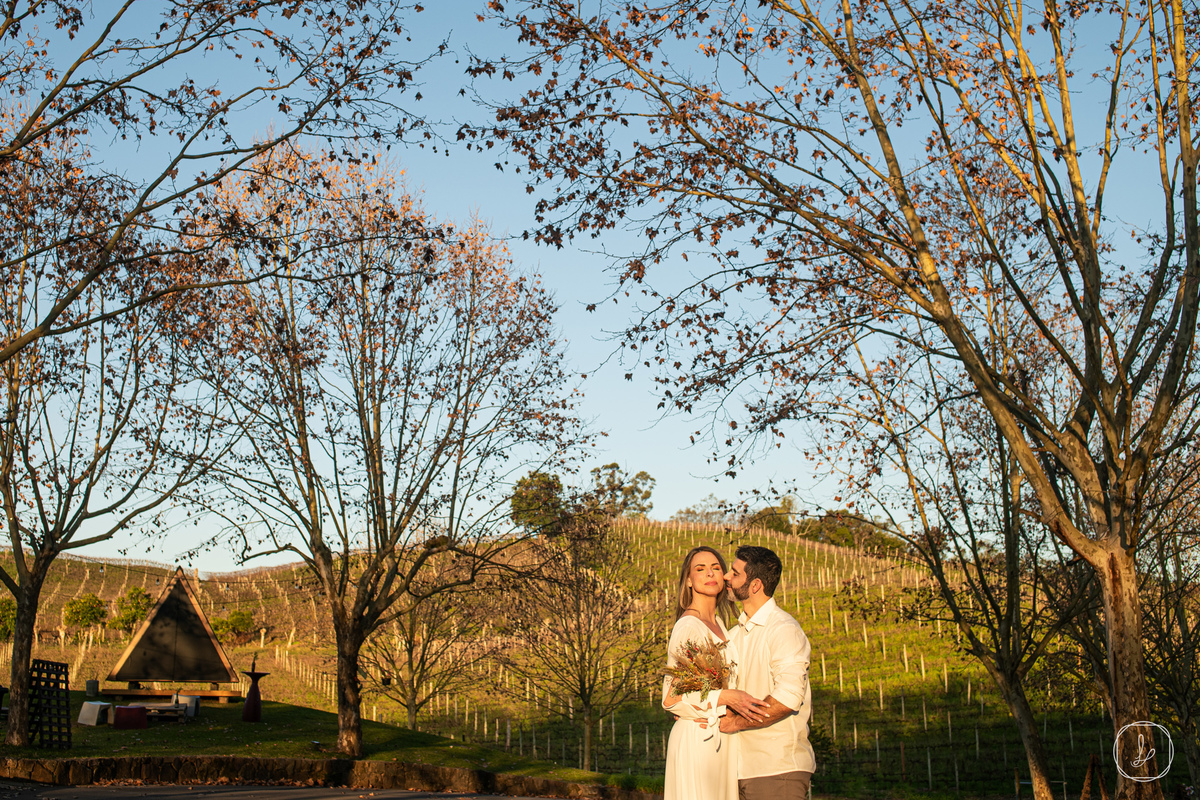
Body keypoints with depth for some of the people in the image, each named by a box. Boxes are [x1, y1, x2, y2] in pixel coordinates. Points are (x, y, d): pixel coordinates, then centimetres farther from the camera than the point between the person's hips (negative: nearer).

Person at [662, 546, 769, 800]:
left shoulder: (718, 623, 13)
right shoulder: (687, 626, -12)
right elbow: (672, 696, -15)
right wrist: (726, 697, -23)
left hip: (721, 738, 8)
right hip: (697, 738, -8)